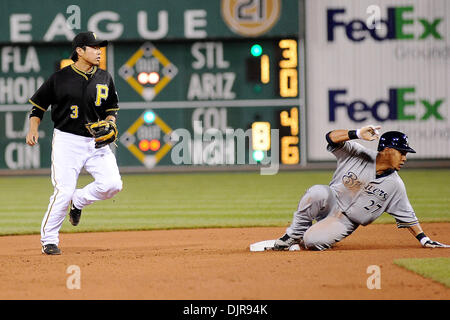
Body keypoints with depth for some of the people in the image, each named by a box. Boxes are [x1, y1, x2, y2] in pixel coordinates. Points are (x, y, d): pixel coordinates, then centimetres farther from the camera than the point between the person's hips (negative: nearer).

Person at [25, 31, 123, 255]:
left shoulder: (104, 78, 9)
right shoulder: (60, 78, -4)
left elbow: (112, 108, 20)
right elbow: (38, 105, 5)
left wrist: (110, 123, 0)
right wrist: (33, 129, -8)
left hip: (97, 142, 4)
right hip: (67, 142, -4)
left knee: (112, 184, -13)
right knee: (64, 191, -12)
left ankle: (78, 201, 16)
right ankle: (48, 239, 6)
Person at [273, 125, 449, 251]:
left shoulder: (395, 185, -5)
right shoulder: (359, 155, -10)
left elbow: (407, 215, 4)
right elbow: (331, 137, -19)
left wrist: (424, 240, -2)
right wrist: (358, 134, -35)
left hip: (346, 222, 0)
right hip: (331, 201, 0)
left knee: (312, 242, -29)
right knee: (317, 192, -38)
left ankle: (300, 241, 10)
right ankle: (295, 233, -12)